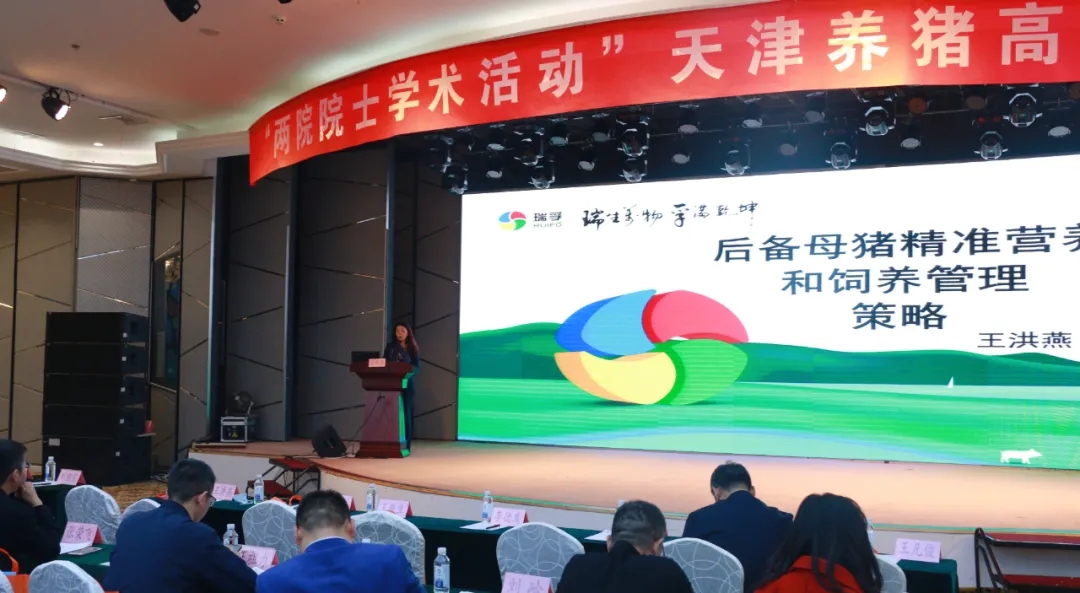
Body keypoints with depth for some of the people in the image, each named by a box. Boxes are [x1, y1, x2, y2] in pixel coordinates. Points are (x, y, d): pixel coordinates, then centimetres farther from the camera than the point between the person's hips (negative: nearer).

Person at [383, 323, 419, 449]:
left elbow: (417, 367, 2)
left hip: (407, 383, 0)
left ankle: (406, 445, 1)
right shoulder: (390, 347, 11)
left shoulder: (413, 349, 9)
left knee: (406, 413, -1)